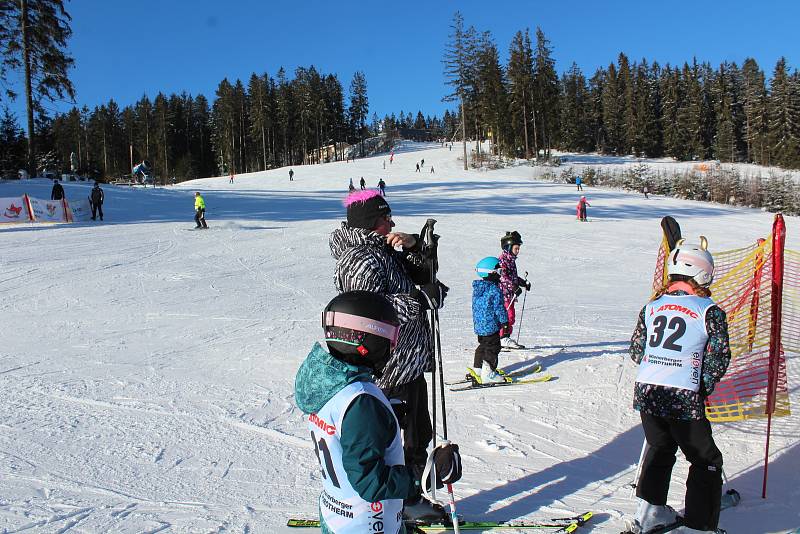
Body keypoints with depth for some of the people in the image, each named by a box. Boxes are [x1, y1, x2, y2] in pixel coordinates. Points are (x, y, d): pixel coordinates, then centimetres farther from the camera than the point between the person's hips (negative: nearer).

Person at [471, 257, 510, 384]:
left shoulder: (477, 287, 7)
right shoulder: (494, 290, -20)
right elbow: (499, 308, -18)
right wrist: (505, 322, -8)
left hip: (479, 324, 8)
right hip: (490, 325, -8)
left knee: (483, 345, 22)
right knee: (492, 347, 0)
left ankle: (477, 369, 30)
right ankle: (488, 374, 0)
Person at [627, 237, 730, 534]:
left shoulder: (652, 306, 7)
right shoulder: (710, 312, -5)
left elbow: (636, 351, 11)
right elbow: (718, 361, -5)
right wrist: (703, 388, 10)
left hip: (646, 391, 5)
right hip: (684, 398, -5)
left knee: (660, 448, 27)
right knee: (706, 461, 14)